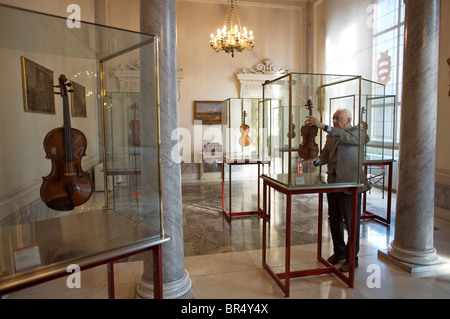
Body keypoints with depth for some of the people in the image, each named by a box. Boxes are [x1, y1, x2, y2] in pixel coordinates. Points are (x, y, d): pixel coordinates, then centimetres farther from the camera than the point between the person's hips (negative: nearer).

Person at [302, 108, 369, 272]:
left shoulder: (358, 131, -5)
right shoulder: (331, 134, 14)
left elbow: (347, 138, -28)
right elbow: (325, 155, 10)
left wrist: (323, 126, -36)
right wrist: (315, 160, -13)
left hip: (350, 183, -7)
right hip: (333, 183, 7)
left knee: (352, 222, 3)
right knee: (334, 220, 15)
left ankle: (351, 257, 17)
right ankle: (339, 251, 33)